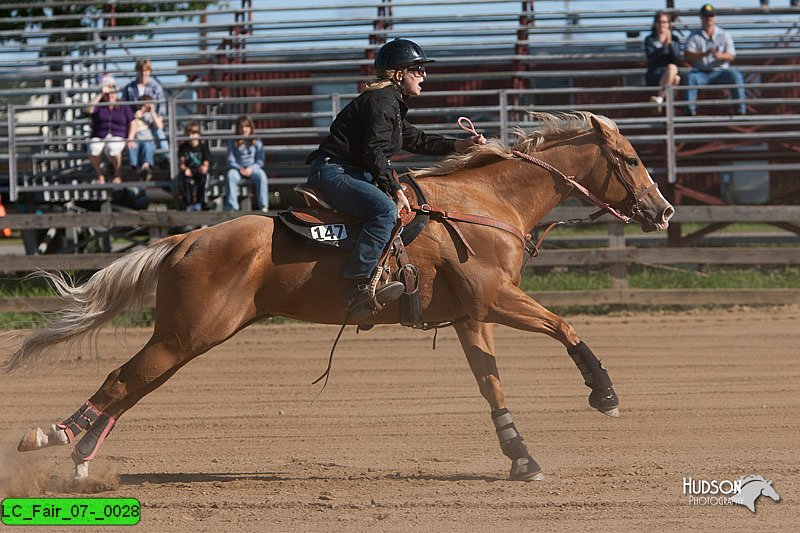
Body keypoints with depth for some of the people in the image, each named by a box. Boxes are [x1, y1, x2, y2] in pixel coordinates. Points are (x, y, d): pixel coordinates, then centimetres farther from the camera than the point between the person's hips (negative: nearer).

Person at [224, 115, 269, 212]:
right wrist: (240, 168, -19)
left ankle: (263, 206, -27)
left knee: (261, 175, -33)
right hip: (237, 168, 0)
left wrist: (251, 168, -18)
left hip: (253, 168, 0)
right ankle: (231, 206, -32)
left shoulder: (256, 142, 5)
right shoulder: (233, 142, 5)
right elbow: (231, 160, 0)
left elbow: (260, 161, 1)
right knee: (230, 175, -34)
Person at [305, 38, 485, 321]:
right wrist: (395, 190, -21)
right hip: (332, 172, -12)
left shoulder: (393, 104, 20)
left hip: (355, 174, 12)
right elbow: (374, 152, -20)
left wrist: (461, 145, 21)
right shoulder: (382, 102, -13)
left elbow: (416, 140, 28)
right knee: (385, 209, -32)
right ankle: (359, 284, -38)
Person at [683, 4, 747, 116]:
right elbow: (687, 55, -8)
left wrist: (721, 56, -25)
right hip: (701, 73, 0)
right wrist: (704, 54, -28)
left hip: (720, 71, 0)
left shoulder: (723, 35, 11)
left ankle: (741, 109, -28)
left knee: (735, 75, -29)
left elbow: (731, 56, 0)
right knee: (690, 77, -32)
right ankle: (690, 110, -34)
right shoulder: (694, 36, 8)